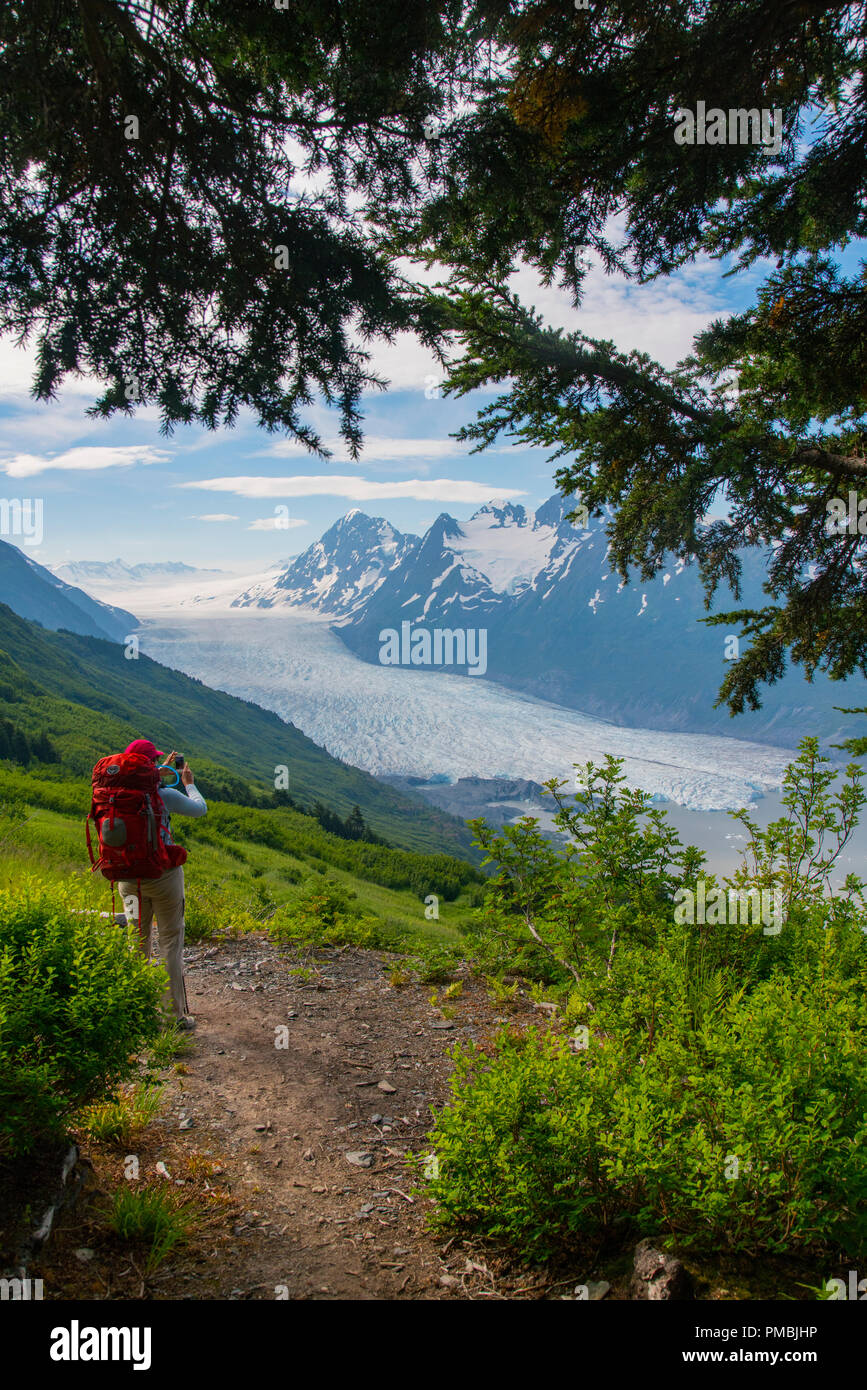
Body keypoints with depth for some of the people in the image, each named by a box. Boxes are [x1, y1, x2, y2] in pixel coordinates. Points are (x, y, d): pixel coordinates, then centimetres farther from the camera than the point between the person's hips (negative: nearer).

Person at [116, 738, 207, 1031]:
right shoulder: (164, 795, -15)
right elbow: (200, 809, 3)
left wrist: (162, 771, 32)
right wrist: (189, 783, 19)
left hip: (128, 877, 4)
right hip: (163, 874, -4)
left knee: (136, 942, 16)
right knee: (171, 943, 4)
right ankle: (177, 1014, 6)